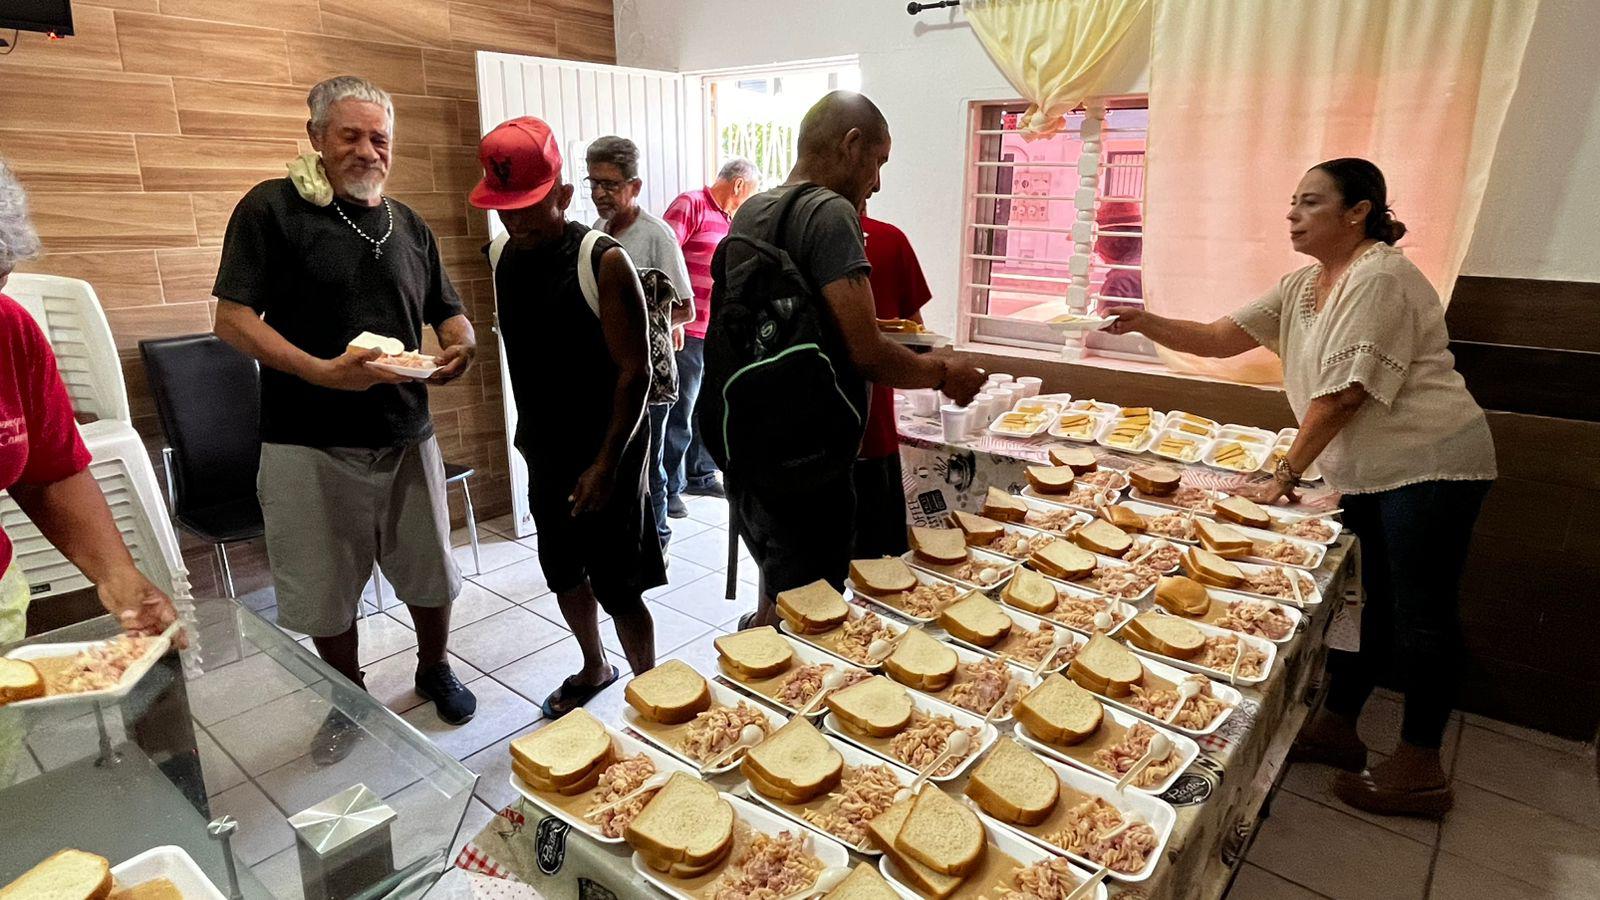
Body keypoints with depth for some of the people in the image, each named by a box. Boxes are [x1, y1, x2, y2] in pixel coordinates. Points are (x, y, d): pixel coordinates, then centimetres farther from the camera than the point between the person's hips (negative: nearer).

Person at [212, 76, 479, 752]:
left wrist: (461, 345, -6)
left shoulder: (410, 226, 11)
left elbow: (448, 313, 18)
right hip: (310, 444, -3)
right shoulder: (272, 208, -4)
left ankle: (434, 670, 40)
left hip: (407, 436, 4)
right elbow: (233, 318, -9)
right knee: (325, 593, 11)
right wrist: (322, 371, -24)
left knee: (430, 575, 14)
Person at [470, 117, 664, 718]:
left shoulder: (603, 261, -17)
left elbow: (634, 370, -18)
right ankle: (595, 668, 42)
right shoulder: (505, 257, 4)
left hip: (601, 454, -7)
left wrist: (606, 463, -20)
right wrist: (527, 430, 18)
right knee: (562, 571, 19)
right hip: (544, 449, 7)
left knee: (616, 587, 0)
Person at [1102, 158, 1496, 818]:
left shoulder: (1379, 280, -18)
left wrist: (1286, 473, -14)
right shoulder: (1302, 286, 11)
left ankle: (1420, 769, 11)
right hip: (1369, 472, 9)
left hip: (1428, 462, -9)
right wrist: (1145, 323, -9)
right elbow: (1219, 338, 6)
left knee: (1419, 613, -1)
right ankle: (1335, 727, 26)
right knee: (1363, 602, 14)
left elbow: (1341, 394, -20)